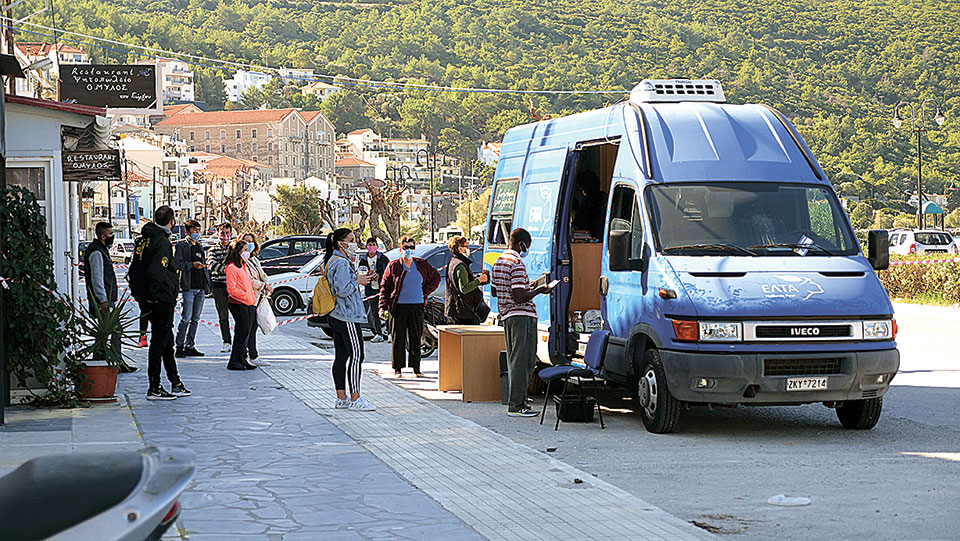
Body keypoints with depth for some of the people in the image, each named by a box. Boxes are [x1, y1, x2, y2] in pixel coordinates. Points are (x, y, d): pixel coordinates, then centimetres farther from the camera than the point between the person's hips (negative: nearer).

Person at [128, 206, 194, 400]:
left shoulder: (142, 239, 12)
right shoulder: (162, 242, -16)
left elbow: (134, 269, 16)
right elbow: (155, 271, -27)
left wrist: (138, 293, 18)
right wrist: (155, 295, -19)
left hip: (149, 301, 9)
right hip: (162, 300, -9)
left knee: (167, 340, 17)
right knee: (159, 342, -4)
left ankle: (175, 383, 25)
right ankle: (154, 389, 0)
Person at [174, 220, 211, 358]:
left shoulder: (199, 247, 21)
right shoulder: (182, 245, 0)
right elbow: (177, 263, -10)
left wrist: (207, 285, 18)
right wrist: (192, 264, -18)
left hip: (201, 288, 7)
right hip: (188, 287, -7)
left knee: (196, 318, 7)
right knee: (186, 318, -10)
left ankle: (190, 347, 11)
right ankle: (179, 346, -5)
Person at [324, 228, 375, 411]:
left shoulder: (332, 261, 17)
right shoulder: (341, 263, -16)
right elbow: (343, 290, -23)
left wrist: (359, 279, 16)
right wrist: (357, 281, -9)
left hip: (337, 317, 11)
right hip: (347, 317, -11)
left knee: (341, 356, 11)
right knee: (356, 356, -8)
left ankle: (341, 398, 14)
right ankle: (355, 400, -7)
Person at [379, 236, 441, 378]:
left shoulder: (422, 264, 7)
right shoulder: (393, 266, 0)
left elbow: (435, 277, 20)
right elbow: (384, 287, 1)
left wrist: (425, 292, 8)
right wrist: (383, 306, -8)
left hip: (417, 306, 2)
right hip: (399, 306, -2)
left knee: (415, 338, 6)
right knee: (398, 338, 0)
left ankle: (416, 368, 14)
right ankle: (397, 369, 7)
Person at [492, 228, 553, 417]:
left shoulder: (499, 261, 14)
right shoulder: (517, 264, -16)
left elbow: (494, 291, 22)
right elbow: (519, 297, -22)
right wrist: (538, 291, -8)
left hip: (506, 315, 10)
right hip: (522, 316, -10)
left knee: (513, 361, 16)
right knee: (523, 361, -7)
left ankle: (516, 401, 20)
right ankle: (516, 405, -8)